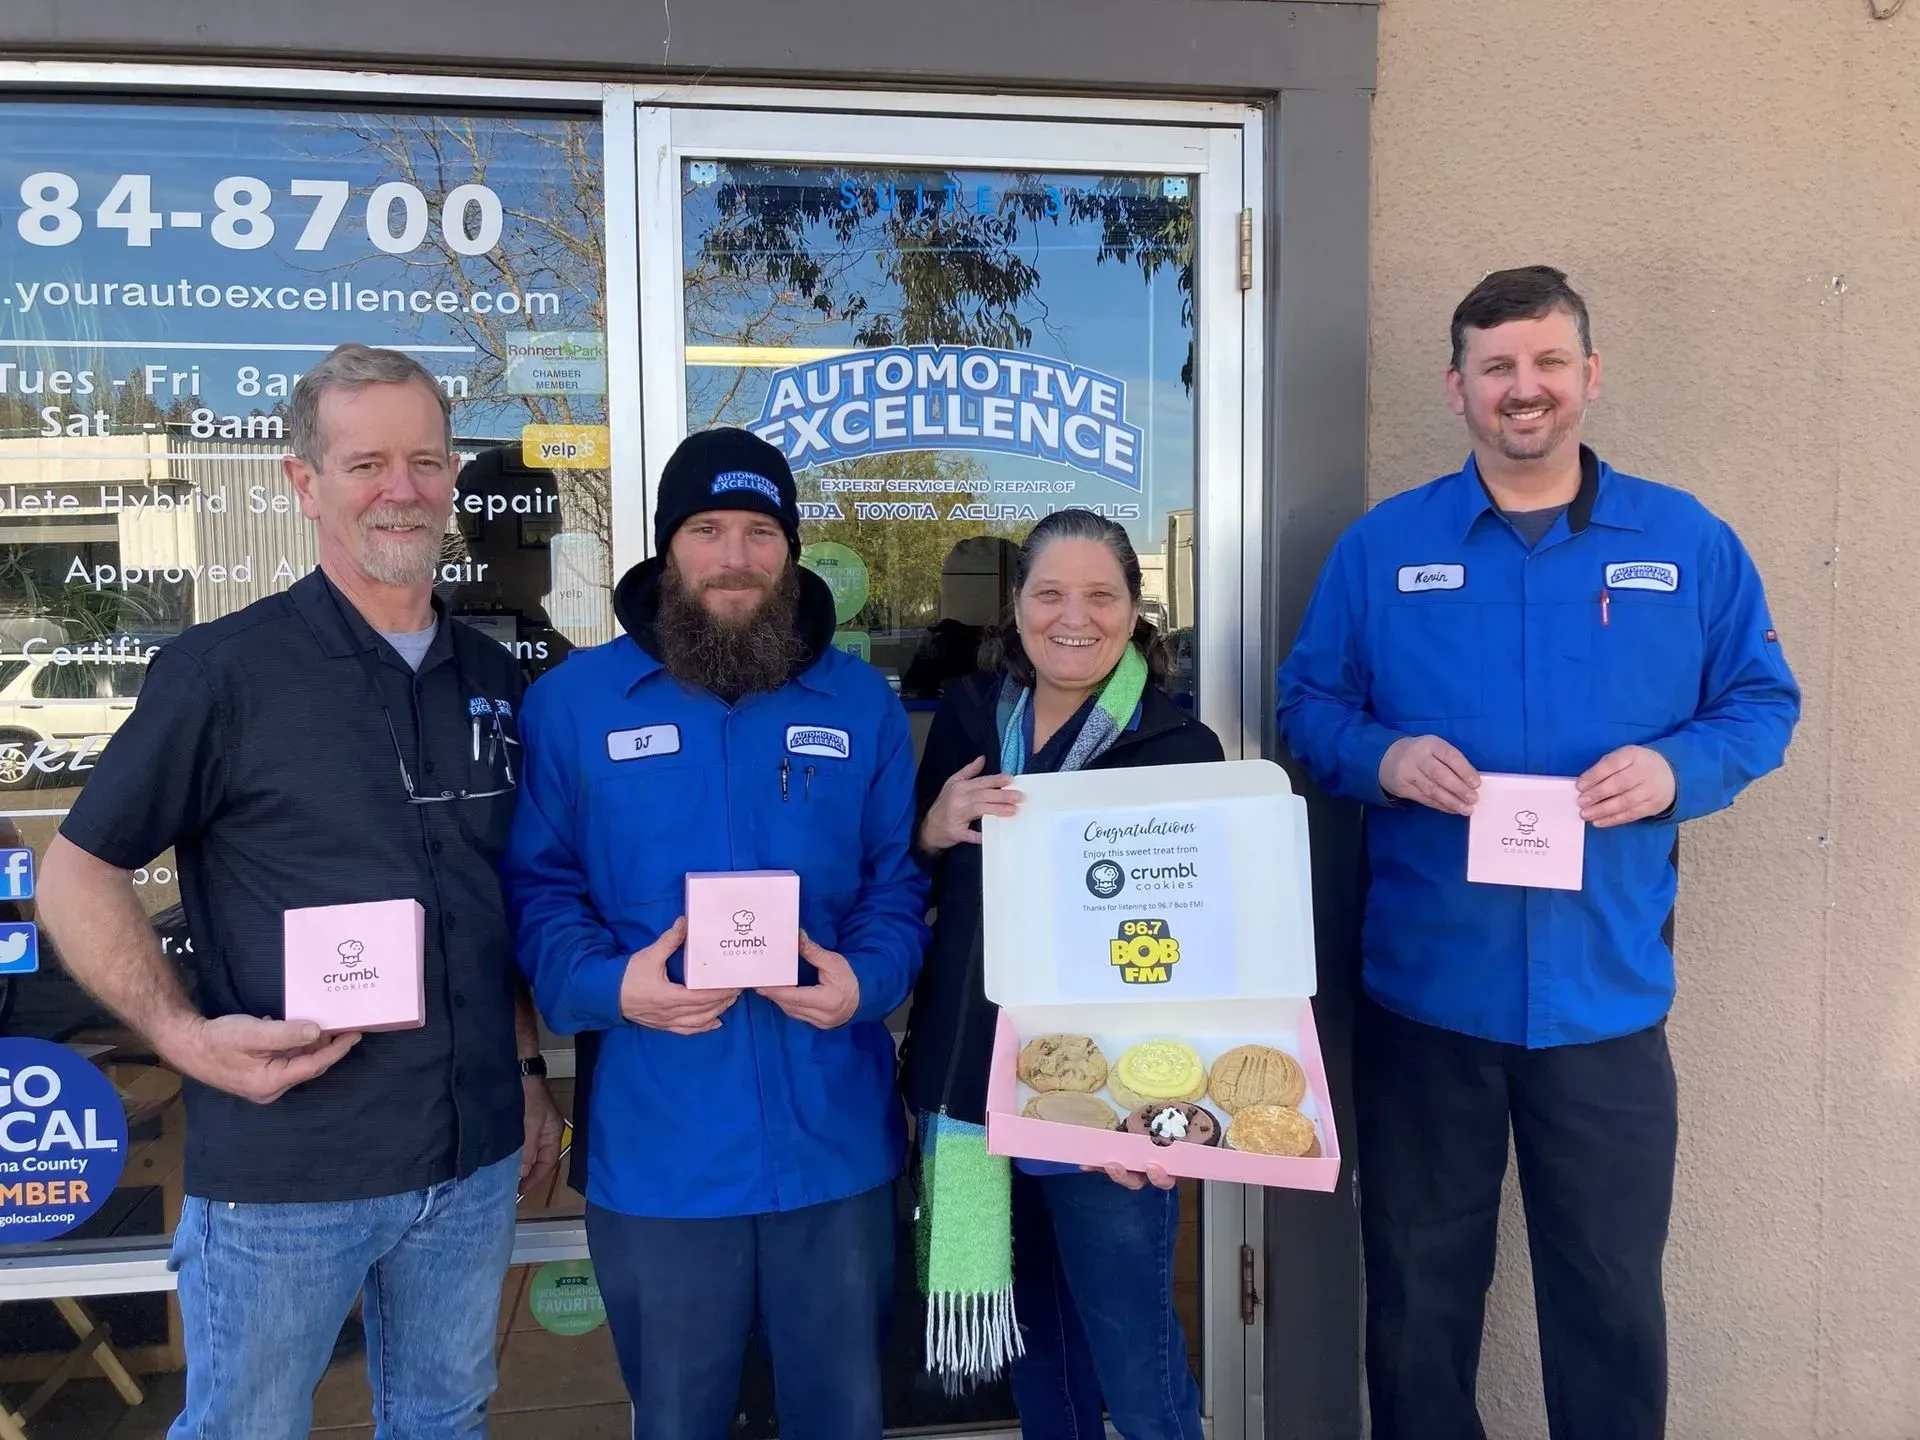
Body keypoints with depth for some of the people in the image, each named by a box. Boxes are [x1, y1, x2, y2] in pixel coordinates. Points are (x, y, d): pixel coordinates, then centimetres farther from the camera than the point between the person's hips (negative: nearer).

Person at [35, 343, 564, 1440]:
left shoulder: (492, 679, 6)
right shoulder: (225, 668, -9)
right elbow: (79, 872, -4)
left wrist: (531, 1074, 11)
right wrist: (184, 1033, -18)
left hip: (475, 1160, 5)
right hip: (284, 1174, -4)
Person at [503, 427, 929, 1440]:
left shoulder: (862, 704, 5)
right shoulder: (571, 701, 0)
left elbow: (900, 880, 7)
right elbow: (534, 889, 0)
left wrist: (867, 977, -13)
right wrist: (609, 984, -18)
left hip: (835, 1143, 2)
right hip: (658, 1149, -1)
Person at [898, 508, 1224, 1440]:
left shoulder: (1179, 748, -8)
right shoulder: (966, 717, 3)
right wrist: (935, 829, -12)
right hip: (974, 1084, 4)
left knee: (1133, 1358, 3)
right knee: (1030, 1338, 20)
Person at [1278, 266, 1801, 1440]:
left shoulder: (1689, 542, 2)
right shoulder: (1382, 546, 1)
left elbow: (1763, 703, 7)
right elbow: (1307, 705, 4)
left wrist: (1675, 768, -13)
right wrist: (1382, 757, -16)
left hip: (1606, 993, 1)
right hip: (1423, 990, 0)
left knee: (1613, 1296, 15)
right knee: (1419, 1292, 15)